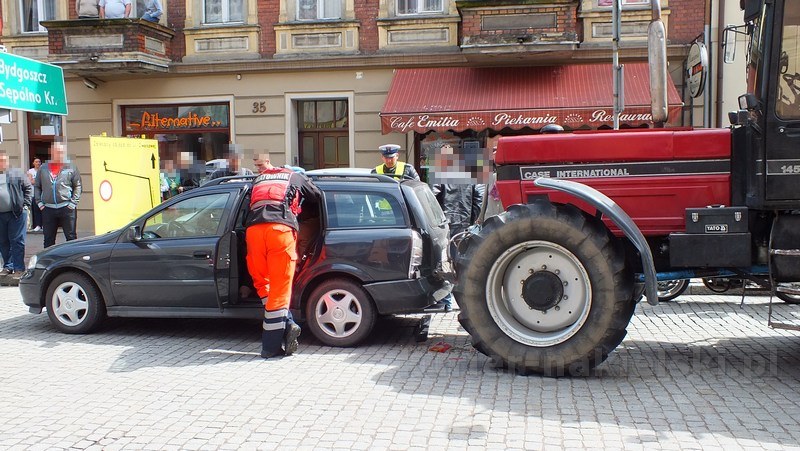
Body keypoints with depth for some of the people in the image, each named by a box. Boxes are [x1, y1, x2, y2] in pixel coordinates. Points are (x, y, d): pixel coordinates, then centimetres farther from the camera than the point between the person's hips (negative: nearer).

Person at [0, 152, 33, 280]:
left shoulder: (17, 173, 4)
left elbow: (29, 188, 5)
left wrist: (26, 205, -3)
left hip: (16, 213, -3)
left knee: (17, 241, -3)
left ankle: (19, 268, 1)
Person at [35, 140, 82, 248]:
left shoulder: (71, 167, 2)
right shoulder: (43, 168, 10)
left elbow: (78, 186, 3)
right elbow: (37, 186, 15)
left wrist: (73, 202, -6)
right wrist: (39, 202, 4)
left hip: (67, 208, -2)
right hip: (48, 209, 3)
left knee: (71, 237, 2)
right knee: (48, 239, 9)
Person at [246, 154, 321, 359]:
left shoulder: (259, 179, 35)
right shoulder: (296, 177, 27)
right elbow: (317, 198, 33)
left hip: (253, 229, 3)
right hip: (281, 228, -3)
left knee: (261, 282, 16)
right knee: (279, 287, -1)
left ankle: (287, 325, 2)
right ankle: (272, 345, -3)